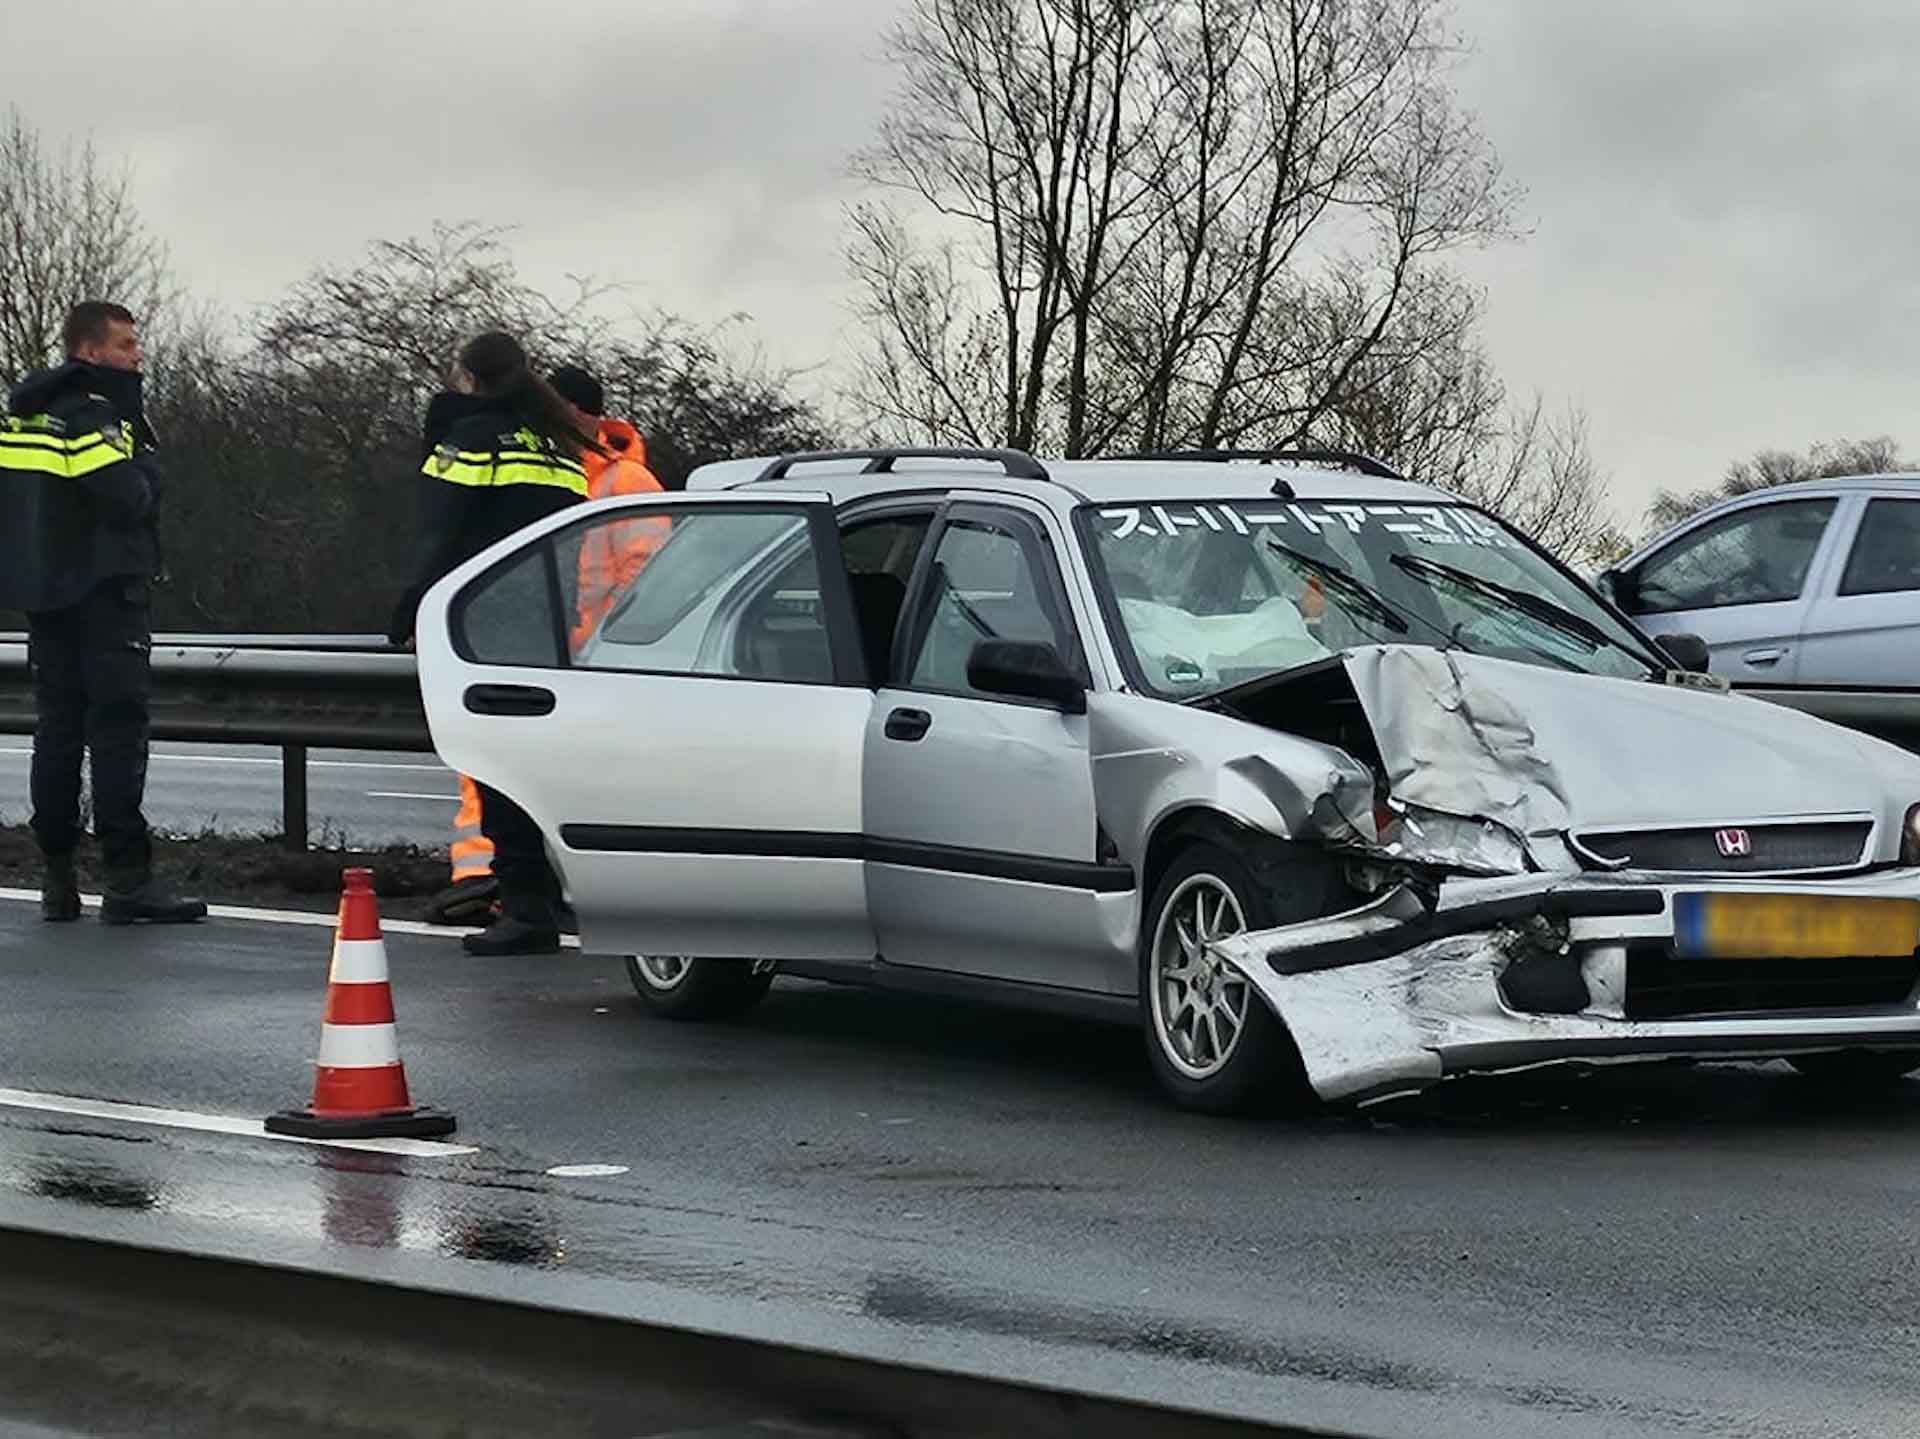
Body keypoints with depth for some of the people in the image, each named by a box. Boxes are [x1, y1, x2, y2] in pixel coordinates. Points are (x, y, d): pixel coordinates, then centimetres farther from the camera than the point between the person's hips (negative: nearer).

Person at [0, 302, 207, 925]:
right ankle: (127, 878, -12)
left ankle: (56, 877, 13)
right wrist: (145, 459, -3)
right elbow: (131, 497, -21)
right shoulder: (88, 414, -14)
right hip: (104, 591, -9)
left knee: (56, 728, 12)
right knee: (118, 730, -8)